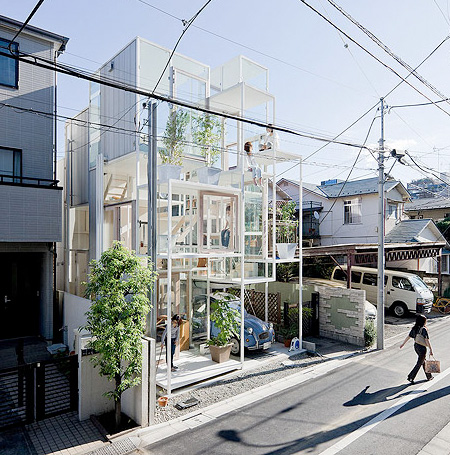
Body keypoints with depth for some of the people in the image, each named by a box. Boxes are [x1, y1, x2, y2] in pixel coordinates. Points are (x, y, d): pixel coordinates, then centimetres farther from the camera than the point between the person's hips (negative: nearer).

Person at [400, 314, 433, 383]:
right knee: (419, 363, 2)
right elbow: (427, 340, -22)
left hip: (416, 346, 8)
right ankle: (411, 377, 2)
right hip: (422, 347, -8)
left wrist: (403, 344, 16)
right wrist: (430, 350, -16)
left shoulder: (414, 328, 1)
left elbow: (408, 336, 7)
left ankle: (429, 376, 36)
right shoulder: (423, 329, -21)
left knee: (423, 361, 22)